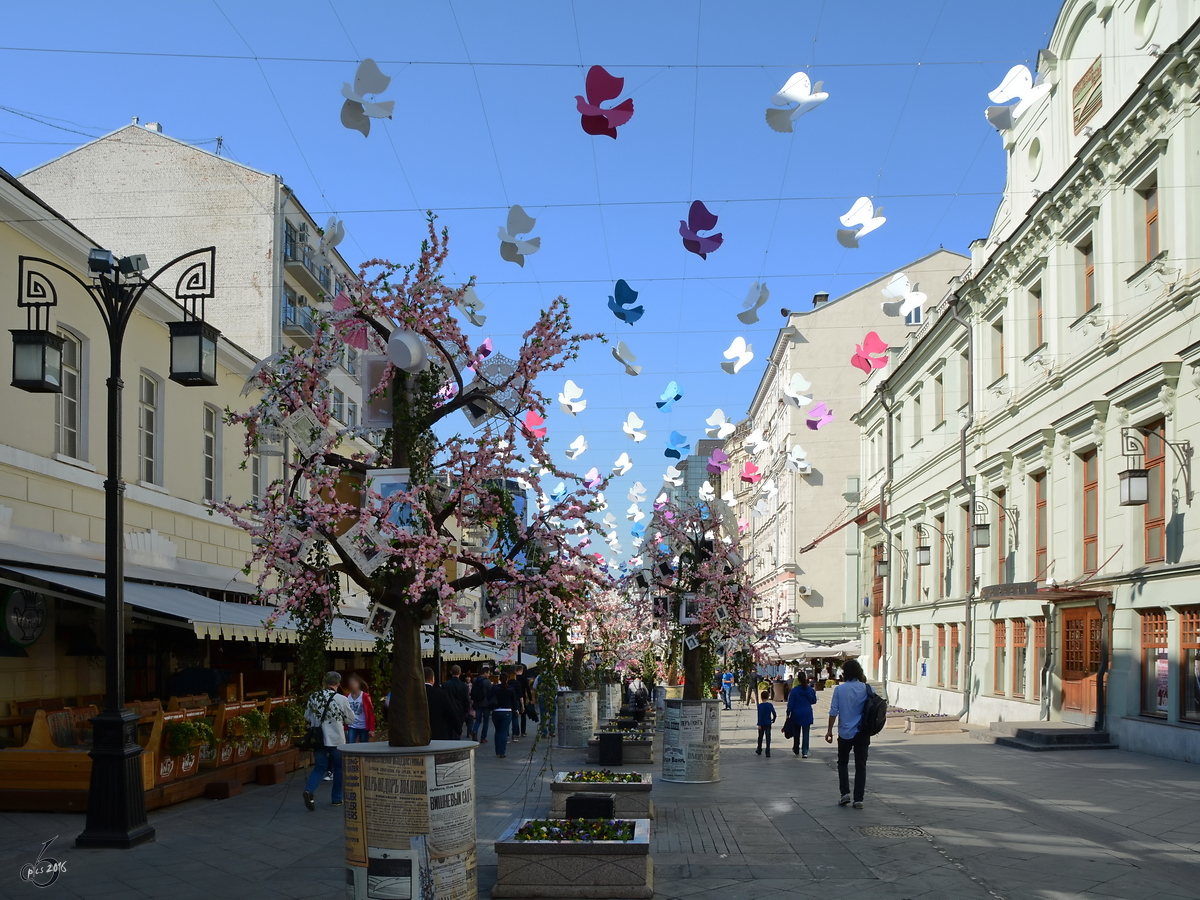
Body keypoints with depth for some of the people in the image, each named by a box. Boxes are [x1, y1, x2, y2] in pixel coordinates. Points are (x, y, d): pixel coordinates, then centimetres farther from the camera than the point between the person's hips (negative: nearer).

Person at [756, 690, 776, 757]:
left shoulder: (760, 706, -11)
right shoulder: (770, 705, -3)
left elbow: (760, 716, -15)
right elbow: (774, 714, 1)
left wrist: (759, 724, -15)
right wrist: (773, 720, 20)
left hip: (762, 724, -1)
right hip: (768, 723, 1)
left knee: (760, 737, 16)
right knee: (768, 738, 1)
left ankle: (759, 751, 29)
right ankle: (768, 753, -6)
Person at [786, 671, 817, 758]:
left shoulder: (795, 690, -13)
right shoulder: (810, 689, -4)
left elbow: (791, 703, -10)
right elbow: (814, 701, 10)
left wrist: (788, 714, -2)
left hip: (796, 714, -1)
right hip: (807, 715, 1)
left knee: (796, 733, 16)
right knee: (806, 733, 3)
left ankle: (796, 750, 29)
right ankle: (805, 752, -4)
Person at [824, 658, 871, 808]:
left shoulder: (839, 689, -7)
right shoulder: (866, 688, -4)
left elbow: (834, 711, -7)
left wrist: (830, 730, 2)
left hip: (845, 732, -1)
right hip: (862, 733, 1)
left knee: (843, 762, 17)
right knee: (860, 765, 7)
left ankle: (845, 792, 4)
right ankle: (858, 799, 3)